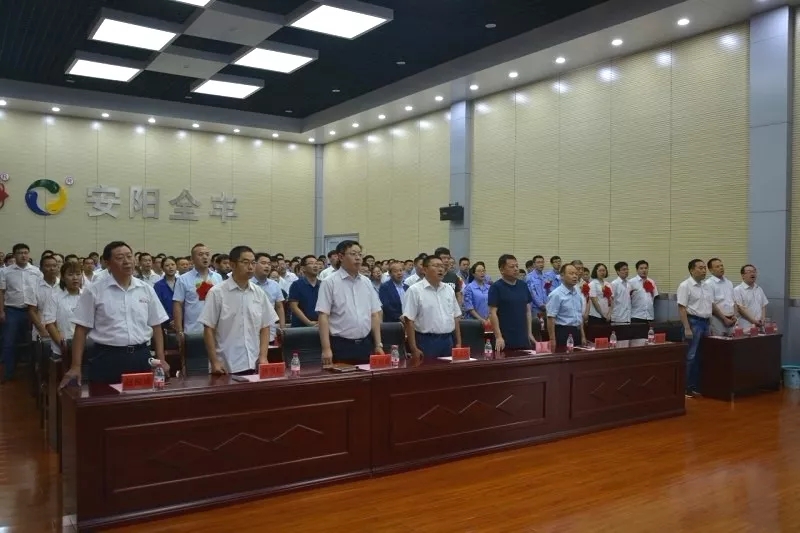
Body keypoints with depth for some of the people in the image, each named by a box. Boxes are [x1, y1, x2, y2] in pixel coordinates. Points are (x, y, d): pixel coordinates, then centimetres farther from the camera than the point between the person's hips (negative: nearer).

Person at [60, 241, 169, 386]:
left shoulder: (146, 290, 7)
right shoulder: (94, 291, -2)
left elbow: (156, 326, 10)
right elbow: (81, 330, -1)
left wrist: (161, 359, 3)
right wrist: (76, 366, -6)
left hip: (141, 357, 3)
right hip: (107, 358, -3)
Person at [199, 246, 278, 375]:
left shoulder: (259, 293, 6)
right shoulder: (217, 292, -6)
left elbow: (265, 327, 10)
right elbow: (208, 329, -6)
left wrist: (263, 357, 0)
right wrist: (214, 362, -10)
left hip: (253, 365, 4)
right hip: (226, 367, -4)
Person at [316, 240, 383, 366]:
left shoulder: (366, 282, 10)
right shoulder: (330, 282, -6)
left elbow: (375, 315, 12)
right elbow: (323, 316, -10)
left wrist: (378, 345, 8)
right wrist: (326, 349, -17)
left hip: (365, 345, 5)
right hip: (341, 345, -5)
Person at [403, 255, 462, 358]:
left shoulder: (449, 289, 11)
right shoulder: (415, 290, -8)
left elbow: (456, 317, 15)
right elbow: (409, 320, -11)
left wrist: (459, 343, 9)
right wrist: (414, 349, -15)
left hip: (448, 340, 6)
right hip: (426, 341, -6)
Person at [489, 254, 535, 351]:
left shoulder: (523, 285, 11)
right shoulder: (496, 287, -7)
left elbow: (528, 311, 15)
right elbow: (492, 313, -12)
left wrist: (530, 333, 10)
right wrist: (498, 336, -18)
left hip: (523, 339, 6)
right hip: (505, 340, -6)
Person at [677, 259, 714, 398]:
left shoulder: (707, 286, 13)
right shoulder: (685, 285, -10)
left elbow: (712, 305, 20)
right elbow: (681, 309, -15)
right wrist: (687, 328, -20)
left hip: (705, 322, 8)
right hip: (693, 322, -8)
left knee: (701, 356, 10)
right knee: (691, 357, -5)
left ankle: (697, 386, 18)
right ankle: (687, 388, 0)